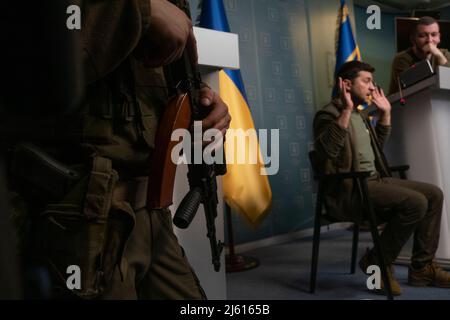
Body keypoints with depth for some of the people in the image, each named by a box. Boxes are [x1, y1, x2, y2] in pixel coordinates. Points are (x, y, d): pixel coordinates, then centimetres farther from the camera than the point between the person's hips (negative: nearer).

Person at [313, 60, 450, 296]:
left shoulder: (359, 115, 20)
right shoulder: (328, 114, -8)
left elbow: (378, 144, 34)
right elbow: (328, 151, -29)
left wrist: (385, 112, 26)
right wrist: (346, 110, -28)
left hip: (374, 181, 9)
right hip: (348, 191, -9)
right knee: (416, 203, -24)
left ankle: (421, 267, 5)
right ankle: (377, 262, -6)